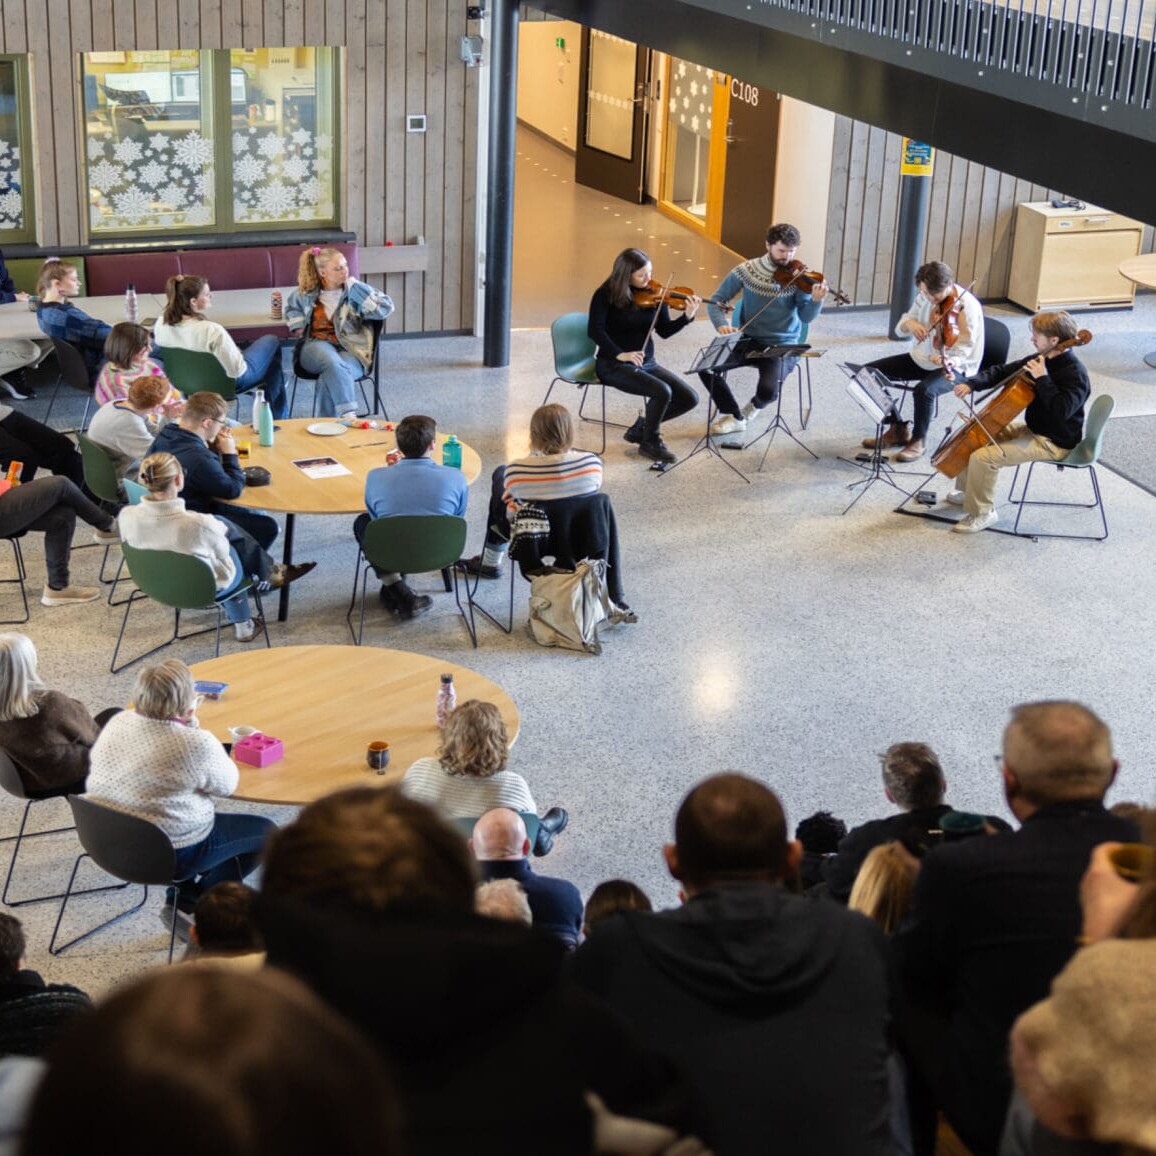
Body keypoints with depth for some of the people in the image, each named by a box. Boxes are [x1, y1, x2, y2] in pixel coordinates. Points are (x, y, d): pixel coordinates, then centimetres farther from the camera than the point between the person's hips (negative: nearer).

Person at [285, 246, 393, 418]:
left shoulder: (356, 290, 4)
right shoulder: (306, 292, 11)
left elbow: (386, 308, -8)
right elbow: (291, 307, 35)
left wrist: (356, 288, -9)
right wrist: (297, 325, 15)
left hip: (350, 351, -1)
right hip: (316, 347, 1)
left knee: (330, 377, -37)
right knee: (332, 361, -38)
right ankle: (348, 414, -46)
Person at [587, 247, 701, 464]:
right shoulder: (606, 294, -11)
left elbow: (665, 331, -2)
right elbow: (595, 330, -21)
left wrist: (687, 316, -20)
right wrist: (620, 354, -33)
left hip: (647, 363, 6)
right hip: (614, 365, -6)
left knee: (689, 398, -6)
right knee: (662, 391, -28)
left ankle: (639, 429, 12)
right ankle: (650, 442, -4)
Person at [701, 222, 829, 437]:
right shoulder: (747, 270, -4)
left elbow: (806, 317, -12)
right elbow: (717, 300, 1)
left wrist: (816, 300, -34)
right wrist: (722, 324, -20)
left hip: (782, 346, -2)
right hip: (748, 340, 2)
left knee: (768, 391, -28)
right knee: (707, 367, -20)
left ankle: (756, 405, 14)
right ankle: (735, 417, 3)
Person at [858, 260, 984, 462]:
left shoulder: (968, 306, -20)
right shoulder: (924, 297, -2)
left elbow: (964, 351, -21)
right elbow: (900, 329, 5)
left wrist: (947, 360, -43)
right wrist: (909, 323, -20)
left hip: (952, 367, -7)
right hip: (920, 358, 7)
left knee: (924, 390, -38)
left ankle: (919, 441, -10)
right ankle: (898, 429, 6)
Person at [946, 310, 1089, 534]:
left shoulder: (1075, 373, -23)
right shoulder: (1041, 360, 3)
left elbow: (1062, 410, -37)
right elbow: (1003, 372, 9)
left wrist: (1042, 379, -33)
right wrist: (972, 384, -6)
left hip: (1053, 443, -10)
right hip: (1033, 429, 10)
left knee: (983, 457, -23)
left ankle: (982, 513, -5)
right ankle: (966, 491, 30)